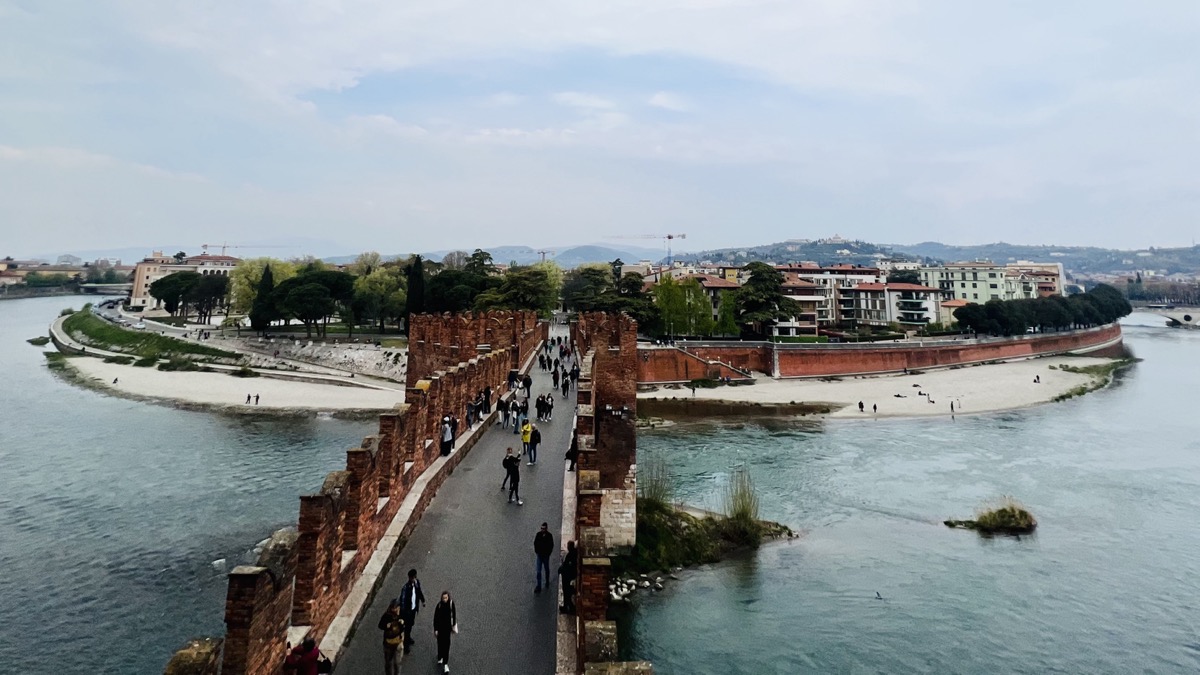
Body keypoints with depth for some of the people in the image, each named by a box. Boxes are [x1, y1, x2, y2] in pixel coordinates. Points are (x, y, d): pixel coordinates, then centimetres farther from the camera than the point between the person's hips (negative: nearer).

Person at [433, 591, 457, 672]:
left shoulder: (451, 603, -11)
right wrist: (435, 630, -8)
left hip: (447, 627, 1)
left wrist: (454, 625, 9)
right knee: (440, 643, 13)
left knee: (446, 644, 0)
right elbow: (435, 618, -10)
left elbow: (454, 614, 3)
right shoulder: (439, 605, -18)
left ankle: (445, 663, 3)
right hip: (440, 627, -1)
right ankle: (440, 658, 37)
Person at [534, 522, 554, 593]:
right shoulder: (538, 534, -7)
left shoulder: (549, 536, -12)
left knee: (547, 570, 17)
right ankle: (538, 586, 3)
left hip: (546, 556, -1)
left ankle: (547, 583, 37)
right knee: (538, 571, -2)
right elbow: (535, 543, 1)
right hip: (539, 555, 1)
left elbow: (551, 545, -7)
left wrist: (548, 553, -11)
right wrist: (536, 552, -5)